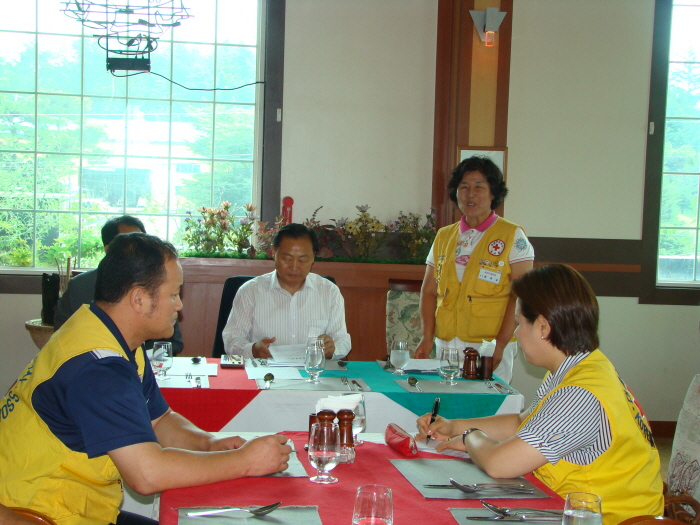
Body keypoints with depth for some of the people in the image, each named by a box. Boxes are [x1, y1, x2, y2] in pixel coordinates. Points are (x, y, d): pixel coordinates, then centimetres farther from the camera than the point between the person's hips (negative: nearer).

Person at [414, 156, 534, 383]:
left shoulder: (513, 237, -2)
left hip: (490, 346, -4)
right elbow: (429, 291, 12)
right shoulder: (443, 237, 12)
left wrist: (500, 344, -16)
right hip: (445, 344, 4)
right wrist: (427, 337, -2)